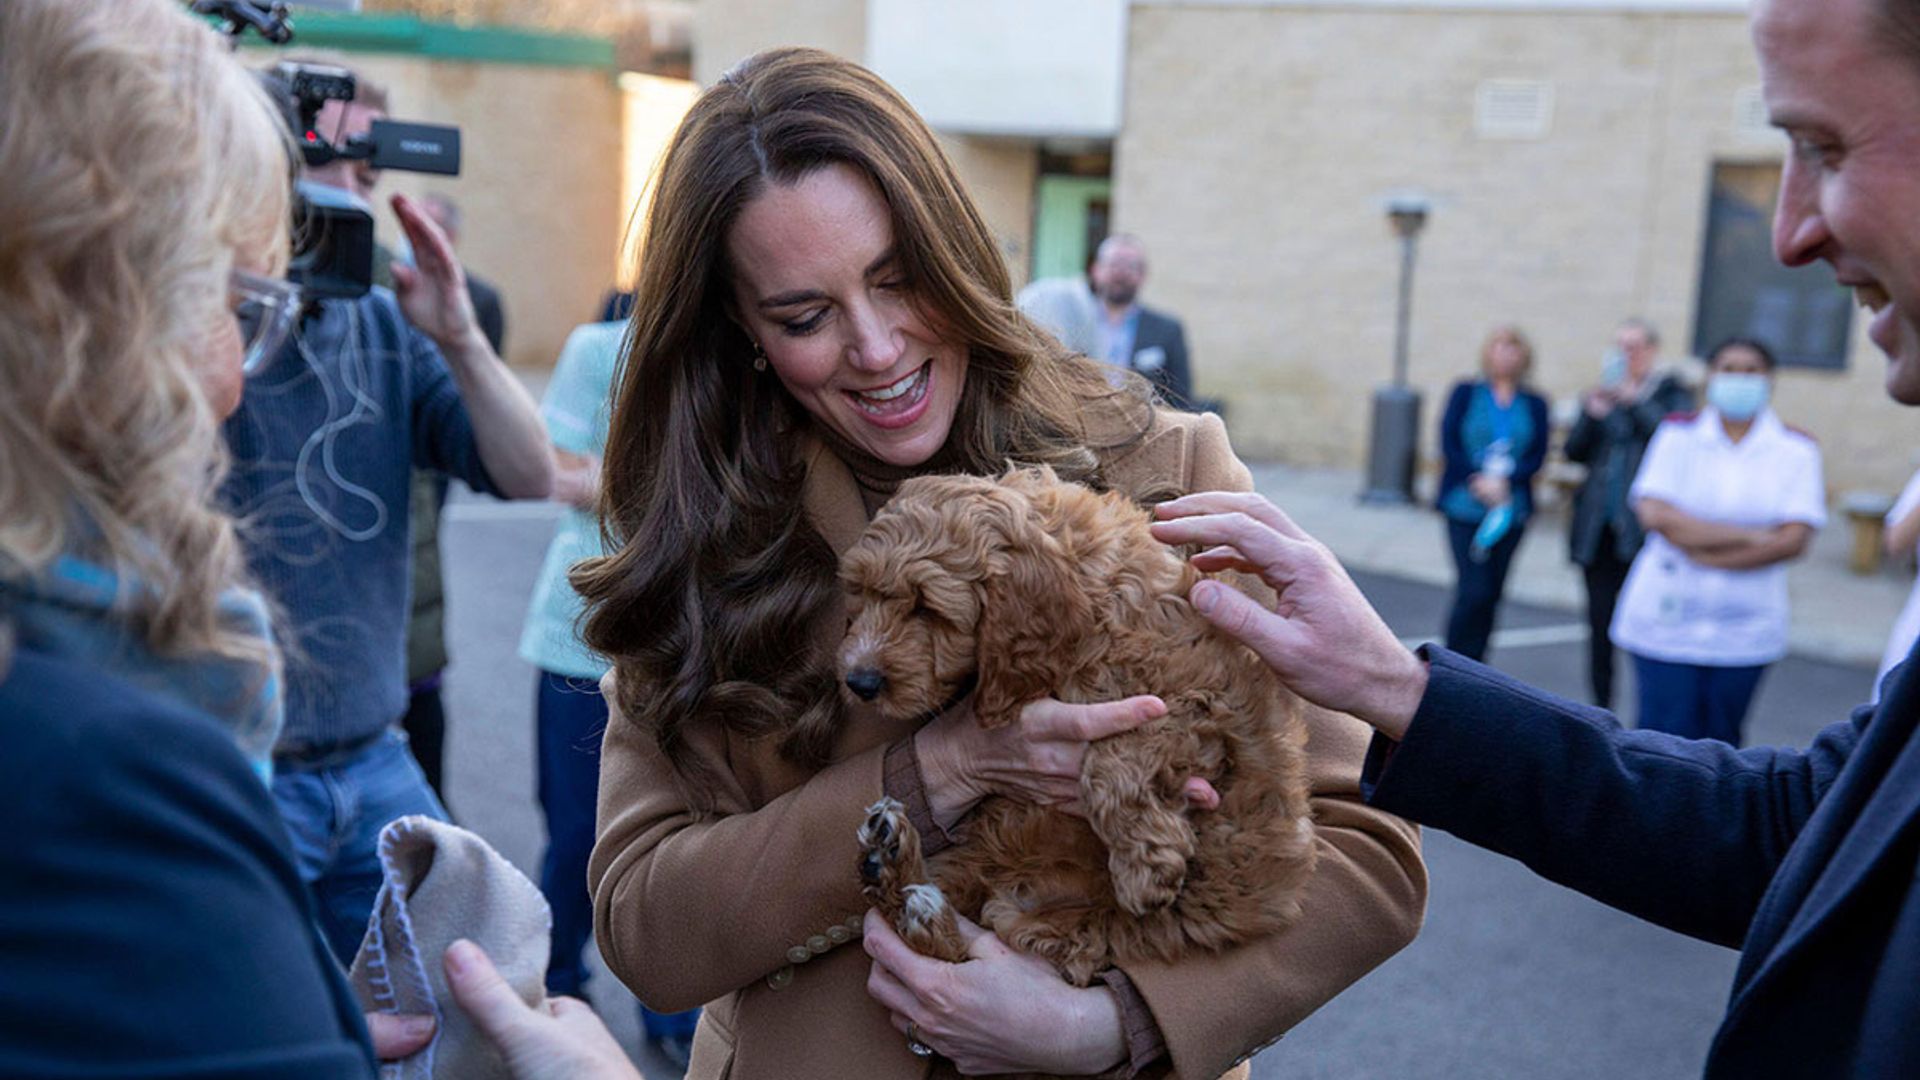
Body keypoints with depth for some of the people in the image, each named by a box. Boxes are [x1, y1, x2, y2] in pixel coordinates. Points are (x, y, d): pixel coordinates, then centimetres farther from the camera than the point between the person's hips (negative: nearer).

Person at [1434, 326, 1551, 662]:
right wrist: (1478, 481, -12)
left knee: (1492, 593, 4)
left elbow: (1538, 455, 1)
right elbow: (1449, 443, -2)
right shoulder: (1466, 393, 4)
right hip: (1466, 505, -2)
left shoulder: (1534, 405, 8)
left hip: (1511, 507, 3)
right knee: (1474, 590, -12)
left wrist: (1504, 481, -15)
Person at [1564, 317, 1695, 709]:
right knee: (1599, 619, 4)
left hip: (1642, 527, -4)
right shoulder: (1602, 392, 15)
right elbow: (1574, 451, 8)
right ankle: (1601, 709, 13)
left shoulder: (1672, 393, 4)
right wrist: (1591, 413, -8)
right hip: (1597, 526, 4)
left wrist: (1634, 401, -18)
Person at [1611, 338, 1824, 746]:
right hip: (1666, 617, -1)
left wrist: (1706, 555, -14)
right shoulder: (1678, 434, 2)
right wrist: (1751, 537, -14)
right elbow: (1655, 514, -12)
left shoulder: (1795, 449, 3)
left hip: (1744, 631, 1)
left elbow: (1794, 540, -9)